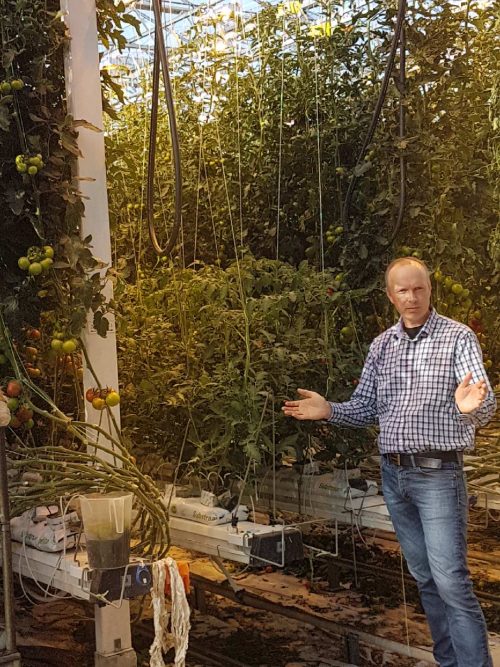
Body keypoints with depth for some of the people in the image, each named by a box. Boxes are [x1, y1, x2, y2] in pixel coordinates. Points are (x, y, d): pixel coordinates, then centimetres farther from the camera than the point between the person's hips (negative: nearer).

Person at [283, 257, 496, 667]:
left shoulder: (458, 337, -6)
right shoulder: (382, 345, 9)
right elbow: (366, 409, 11)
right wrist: (328, 411, -7)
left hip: (438, 474, -5)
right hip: (394, 474, 5)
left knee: (451, 580, -8)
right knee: (425, 578, 13)